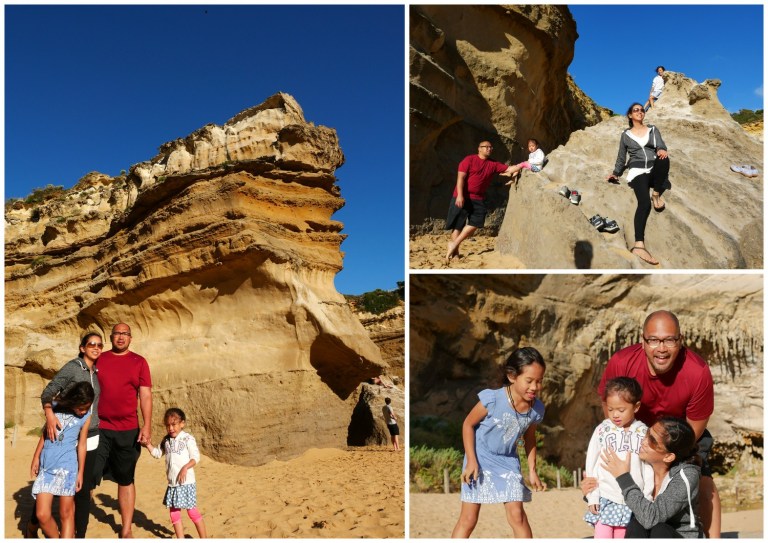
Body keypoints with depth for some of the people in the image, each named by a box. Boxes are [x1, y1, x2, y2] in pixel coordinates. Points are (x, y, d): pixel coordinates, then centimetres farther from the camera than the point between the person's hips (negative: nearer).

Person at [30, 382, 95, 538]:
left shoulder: (86, 416, -2)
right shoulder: (55, 407, 2)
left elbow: (82, 445, 3)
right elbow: (45, 433, 13)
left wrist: (81, 473, 6)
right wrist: (36, 458, 14)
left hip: (67, 466, -2)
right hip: (46, 466, 2)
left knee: (66, 513, 2)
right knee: (42, 515, -1)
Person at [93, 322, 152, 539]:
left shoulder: (139, 362, 5)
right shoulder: (98, 360, 7)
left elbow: (145, 395, 2)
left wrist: (147, 425, -7)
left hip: (128, 431, 0)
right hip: (98, 428, 0)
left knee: (126, 480, 9)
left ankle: (126, 531, 18)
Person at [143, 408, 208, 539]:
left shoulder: (188, 439, -9)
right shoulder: (166, 440, 9)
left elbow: (196, 457, -11)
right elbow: (157, 453, 18)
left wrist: (185, 467, -24)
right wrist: (149, 445, 3)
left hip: (186, 482, -6)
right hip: (172, 483, 7)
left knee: (192, 510, -3)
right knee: (174, 511, 11)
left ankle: (204, 538, 9)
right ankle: (180, 539, 22)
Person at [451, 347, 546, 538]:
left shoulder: (536, 409, -12)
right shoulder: (492, 399, -26)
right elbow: (468, 424, -14)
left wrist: (532, 471, 6)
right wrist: (471, 462, -16)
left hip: (508, 462, 3)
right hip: (480, 459, -3)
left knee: (517, 515, -4)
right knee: (468, 519, 0)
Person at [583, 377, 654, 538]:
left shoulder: (644, 433, 0)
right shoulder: (602, 430, -2)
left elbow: (649, 469, 3)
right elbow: (591, 465, 2)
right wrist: (592, 496, -1)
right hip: (605, 498, -1)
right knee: (602, 537, -8)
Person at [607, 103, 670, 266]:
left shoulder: (653, 130, 17)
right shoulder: (626, 135, 16)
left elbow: (661, 146, 1)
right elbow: (621, 156, 25)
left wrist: (662, 150, -23)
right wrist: (616, 173, 19)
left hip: (655, 171, 2)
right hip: (638, 171, -2)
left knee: (663, 159, -39)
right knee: (644, 203, -32)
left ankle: (656, 195, -17)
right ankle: (639, 245, -49)